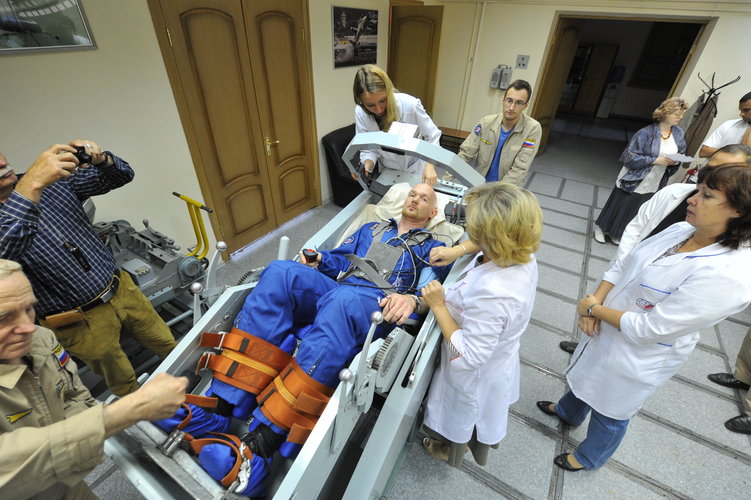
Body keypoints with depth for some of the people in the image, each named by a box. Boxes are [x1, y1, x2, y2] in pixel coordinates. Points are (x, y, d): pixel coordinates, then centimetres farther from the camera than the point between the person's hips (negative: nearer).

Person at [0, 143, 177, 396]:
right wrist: (31, 184, -41)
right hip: (80, 323, -4)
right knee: (126, 386, 15)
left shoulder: (55, 179, 0)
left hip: (122, 290, 4)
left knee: (173, 349, 18)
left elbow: (121, 175, 0)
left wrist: (100, 158, -22)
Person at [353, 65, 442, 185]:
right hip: (388, 173, 2)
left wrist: (430, 166, -27)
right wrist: (367, 165, -34)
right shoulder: (361, 113, -19)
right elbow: (368, 149, -12)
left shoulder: (410, 105, -27)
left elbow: (432, 136, -14)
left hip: (417, 170, -1)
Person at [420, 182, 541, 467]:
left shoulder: (490, 294, -47)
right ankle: (480, 446, 71)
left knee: (461, 417, 29)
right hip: (499, 360, 8)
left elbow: (467, 356, -36)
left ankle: (450, 451, 63)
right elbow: (489, 249, 4)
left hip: (476, 375, -7)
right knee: (483, 414, 38)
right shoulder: (523, 256, -21)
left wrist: (438, 306, -31)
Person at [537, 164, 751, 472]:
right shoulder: (680, 230, -9)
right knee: (586, 376, 32)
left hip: (636, 360, -6)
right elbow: (622, 266, -2)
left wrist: (594, 308, -17)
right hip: (604, 333, 7)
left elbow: (647, 328, -30)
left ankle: (588, 457, 52)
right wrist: (593, 311, -13)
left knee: (610, 413, 21)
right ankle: (567, 412, 64)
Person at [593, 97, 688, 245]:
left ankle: (617, 234, 33)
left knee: (634, 212, 16)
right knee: (618, 207, 7)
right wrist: (655, 160, -24)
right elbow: (629, 157, -22)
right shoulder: (646, 133, -20)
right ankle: (601, 227, 29)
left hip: (654, 185, 6)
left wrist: (676, 161, -7)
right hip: (634, 180, -6)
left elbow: (681, 153, 15)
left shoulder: (679, 133, 1)